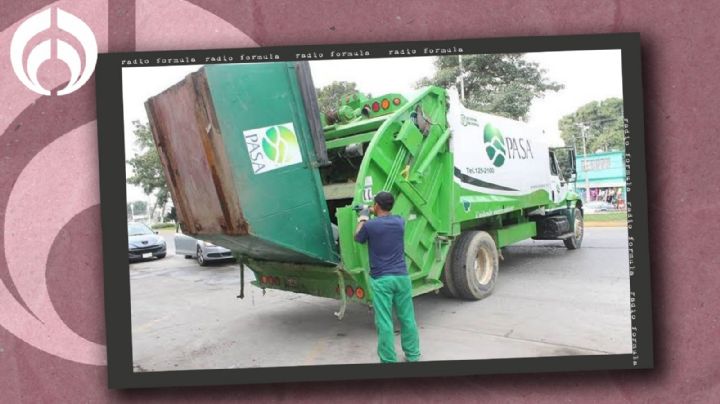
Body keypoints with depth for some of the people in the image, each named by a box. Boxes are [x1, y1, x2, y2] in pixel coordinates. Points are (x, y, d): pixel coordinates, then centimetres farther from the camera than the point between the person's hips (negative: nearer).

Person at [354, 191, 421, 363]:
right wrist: (371, 213, 40)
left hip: (381, 279, -4)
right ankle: (413, 355, 25)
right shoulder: (399, 222, 4)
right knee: (407, 318, 14)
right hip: (401, 276, 4)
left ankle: (389, 360, 4)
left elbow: (357, 237, 11)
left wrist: (362, 218, 21)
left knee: (384, 322, 0)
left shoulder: (370, 225, -10)